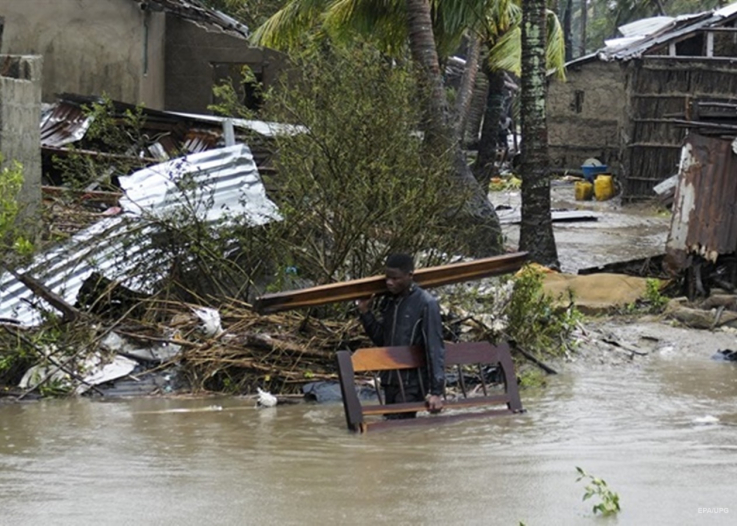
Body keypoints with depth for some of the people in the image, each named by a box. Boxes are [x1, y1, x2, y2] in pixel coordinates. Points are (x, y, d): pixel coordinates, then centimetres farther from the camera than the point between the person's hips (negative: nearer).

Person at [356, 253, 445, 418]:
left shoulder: (425, 303, -11)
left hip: (411, 382, -7)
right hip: (390, 380, 7)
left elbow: (435, 348, -13)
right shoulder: (389, 301, 10)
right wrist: (365, 313, 1)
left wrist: (436, 391, -17)